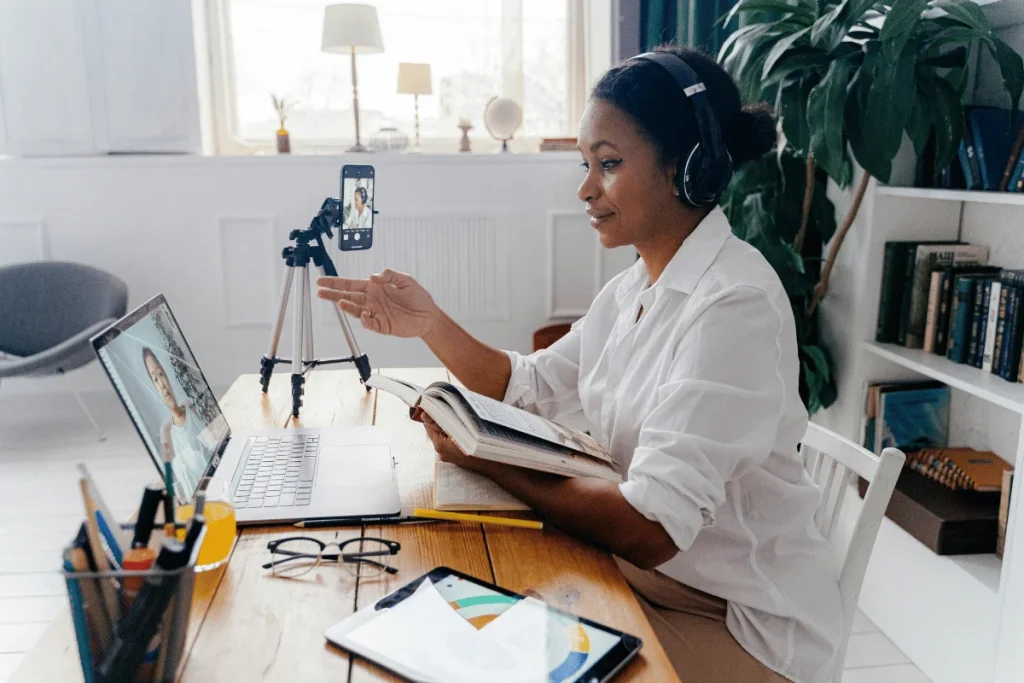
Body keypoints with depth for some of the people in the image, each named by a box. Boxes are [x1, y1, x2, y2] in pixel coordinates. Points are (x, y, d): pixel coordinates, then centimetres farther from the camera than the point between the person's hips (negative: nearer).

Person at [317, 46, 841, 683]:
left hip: (741, 626, -7)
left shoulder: (735, 303, -25)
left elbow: (651, 527, -29)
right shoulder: (634, 288, 4)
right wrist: (429, 324, -3)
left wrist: (485, 461, -20)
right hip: (643, 575, 7)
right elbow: (529, 386, 11)